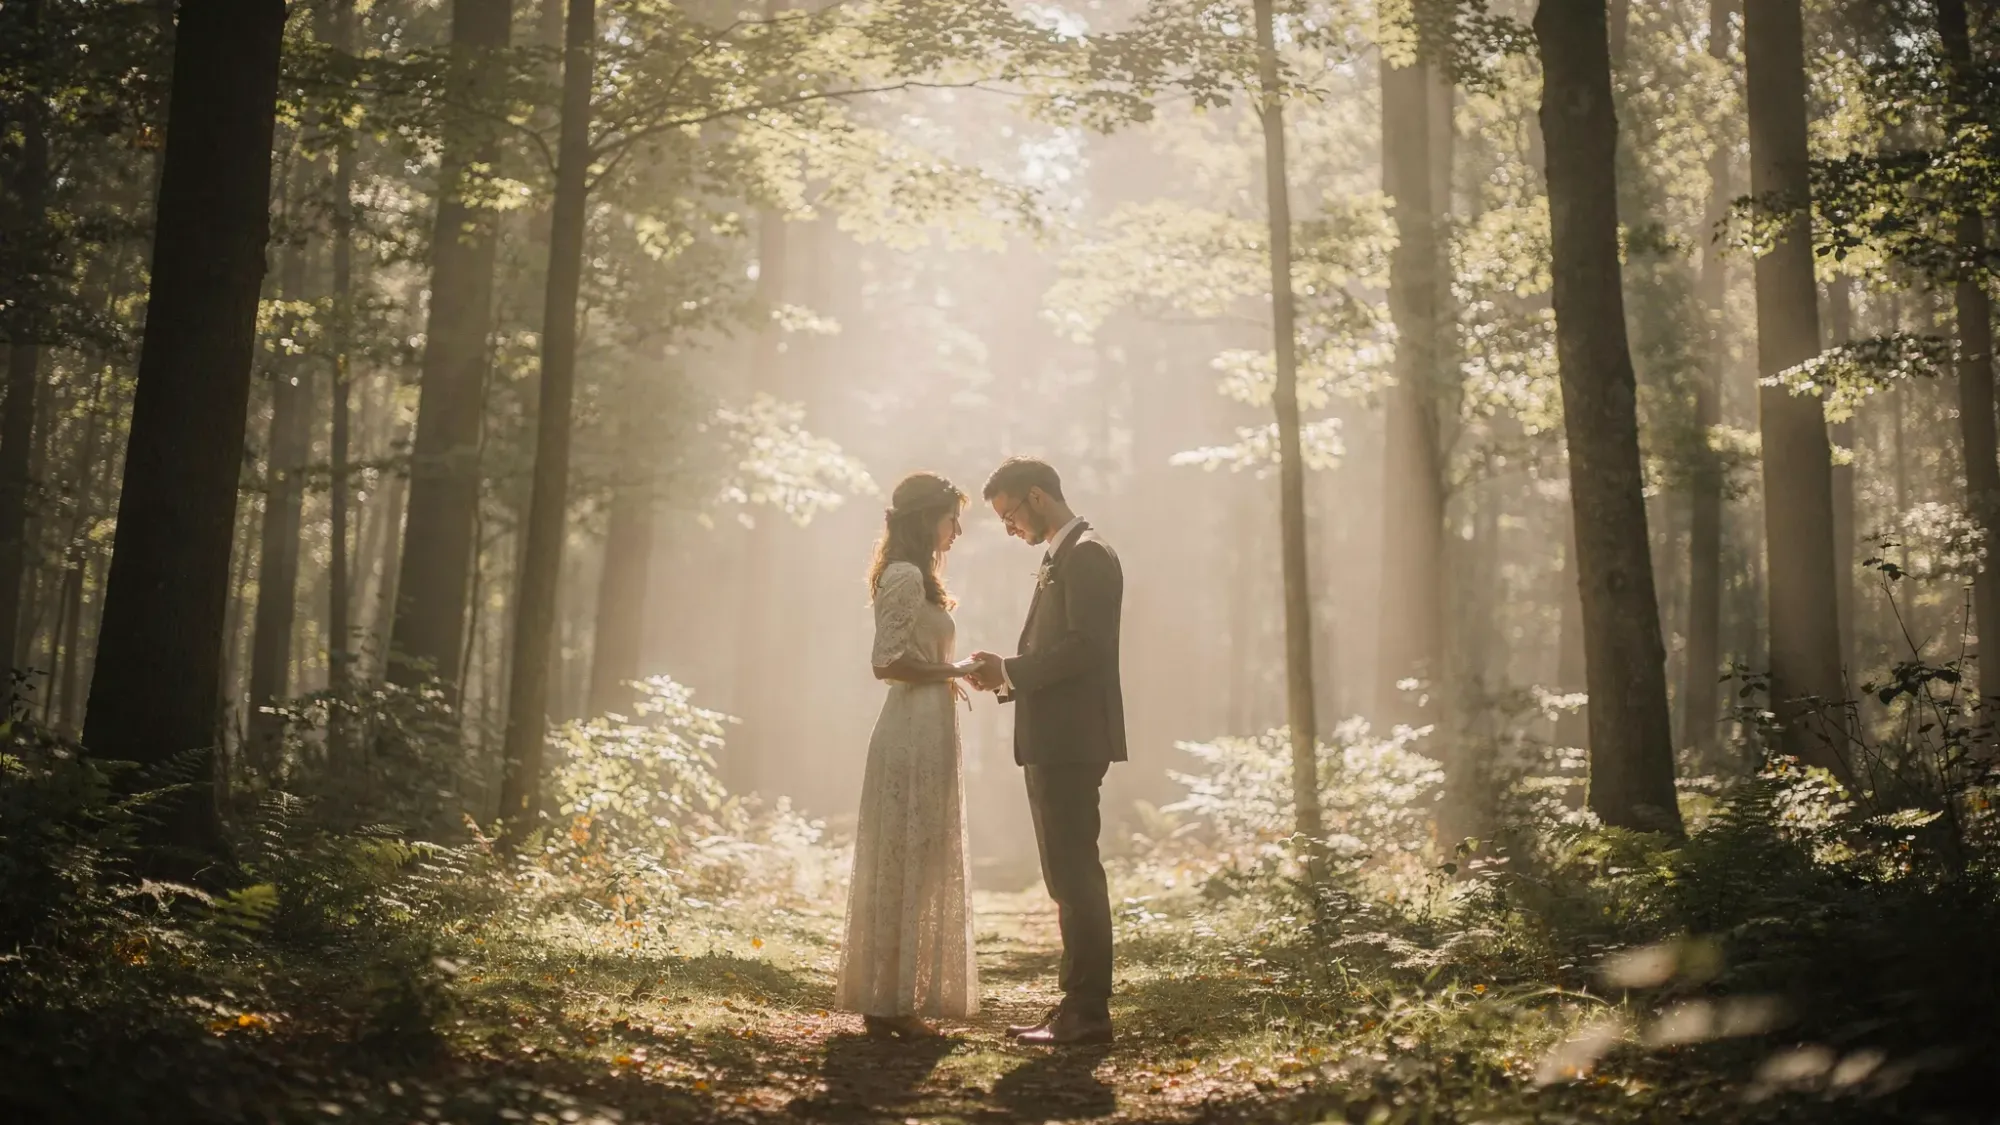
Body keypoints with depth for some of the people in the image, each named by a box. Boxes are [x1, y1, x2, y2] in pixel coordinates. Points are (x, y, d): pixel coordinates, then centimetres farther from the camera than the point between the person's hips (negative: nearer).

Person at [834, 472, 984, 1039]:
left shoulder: (914, 576, 18)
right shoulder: (907, 576, -13)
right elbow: (889, 661, -20)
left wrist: (951, 675, 11)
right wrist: (954, 671, -10)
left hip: (926, 732, 10)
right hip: (915, 734, -10)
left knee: (907, 868, 12)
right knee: (908, 866, -5)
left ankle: (889, 998, 18)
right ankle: (891, 1000, 1)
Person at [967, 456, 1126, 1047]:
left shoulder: (1087, 555, -11)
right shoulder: (1061, 557, 20)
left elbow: (1086, 646, -21)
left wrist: (1011, 672, -15)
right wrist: (1009, 678, 7)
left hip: (1071, 741, -11)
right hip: (1054, 741, 11)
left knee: (1075, 875, -8)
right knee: (1070, 876, 13)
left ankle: (1087, 1012, -5)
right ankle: (1078, 1005, 19)